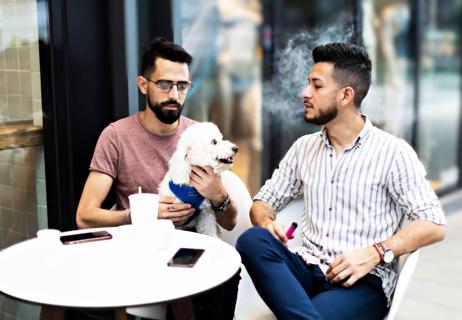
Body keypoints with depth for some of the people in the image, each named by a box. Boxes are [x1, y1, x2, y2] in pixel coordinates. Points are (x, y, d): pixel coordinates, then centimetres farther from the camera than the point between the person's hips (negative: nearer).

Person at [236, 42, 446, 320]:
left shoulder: (393, 152, -4)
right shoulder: (304, 148, 12)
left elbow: (433, 225, -7)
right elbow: (264, 201, 16)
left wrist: (374, 254, -21)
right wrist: (266, 222, -9)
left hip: (363, 280, -6)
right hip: (309, 269, 6)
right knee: (252, 240, -27)